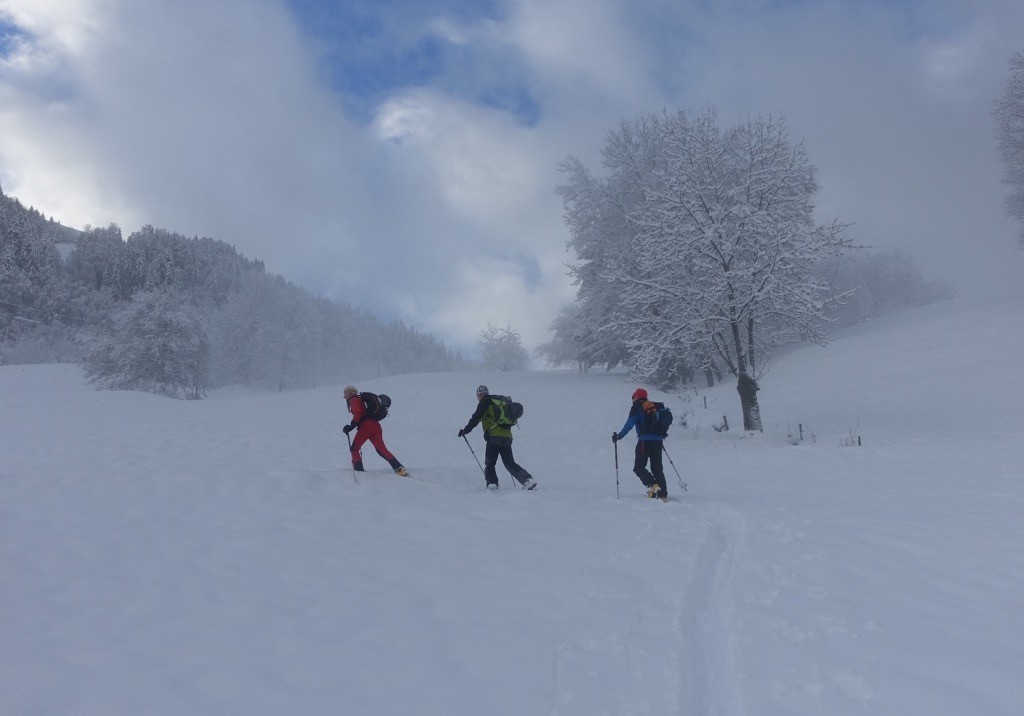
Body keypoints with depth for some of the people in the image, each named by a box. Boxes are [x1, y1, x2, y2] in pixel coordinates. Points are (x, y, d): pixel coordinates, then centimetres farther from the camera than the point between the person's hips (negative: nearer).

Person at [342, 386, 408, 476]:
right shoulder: (362, 399, 30)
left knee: (354, 449, 8)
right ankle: (399, 468, -15)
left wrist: (351, 426, -13)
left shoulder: (353, 400, 4)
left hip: (366, 426, -8)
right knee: (381, 449, 0)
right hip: (376, 425, 8)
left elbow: (357, 413, -14)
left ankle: (358, 470, -2)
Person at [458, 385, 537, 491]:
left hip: (494, 436, -7)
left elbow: (476, 417, -3)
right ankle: (527, 479, -5)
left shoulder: (485, 401, 2)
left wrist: (466, 430, 4)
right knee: (510, 463, 9)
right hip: (507, 436, 7)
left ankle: (492, 483, -12)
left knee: (490, 463, 2)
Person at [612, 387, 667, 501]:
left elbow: (629, 424, -11)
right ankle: (663, 494, 6)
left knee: (639, 467, 1)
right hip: (658, 441, 6)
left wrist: (619, 436, -7)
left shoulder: (637, 408, -2)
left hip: (644, 441, -6)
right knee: (657, 468, 12)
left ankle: (652, 485, -20)